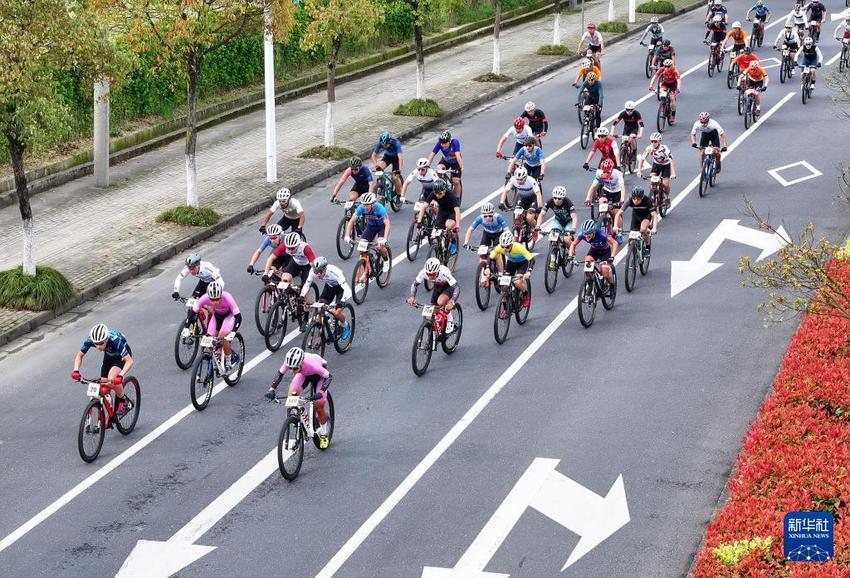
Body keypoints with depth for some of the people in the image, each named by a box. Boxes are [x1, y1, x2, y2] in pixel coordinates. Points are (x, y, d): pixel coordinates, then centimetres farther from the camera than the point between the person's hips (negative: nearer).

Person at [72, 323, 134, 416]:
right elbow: (80, 355, -12)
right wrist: (76, 370, -28)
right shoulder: (90, 340, -29)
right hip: (109, 356, 5)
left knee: (112, 378, -29)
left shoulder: (115, 340, -41)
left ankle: (125, 403, -6)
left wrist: (120, 376, -55)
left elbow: (129, 361, -41)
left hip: (122, 355, -5)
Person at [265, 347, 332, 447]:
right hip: (304, 373, 4)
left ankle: (324, 432, 11)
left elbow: (329, 376, -35)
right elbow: (280, 374, -17)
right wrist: (272, 389, -30)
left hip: (318, 373, -4)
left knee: (319, 404, -13)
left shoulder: (312, 364, -43)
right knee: (291, 395, -21)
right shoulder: (289, 363, -33)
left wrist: (321, 392, -50)